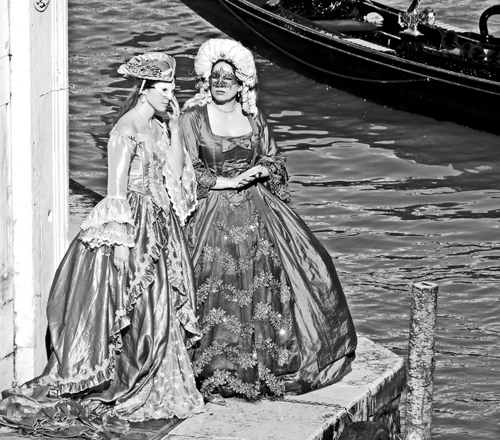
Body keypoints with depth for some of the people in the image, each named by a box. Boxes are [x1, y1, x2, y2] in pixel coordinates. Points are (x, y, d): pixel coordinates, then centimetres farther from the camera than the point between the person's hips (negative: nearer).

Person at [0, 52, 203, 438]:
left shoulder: (158, 127, 9)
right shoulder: (126, 129, -16)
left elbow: (175, 174, 10)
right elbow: (116, 191, -18)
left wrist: (175, 128, 6)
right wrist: (124, 241, -20)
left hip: (161, 226, 8)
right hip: (133, 222, -8)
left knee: (161, 308, 12)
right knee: (130, 313, -4)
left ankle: (157, 389, 22)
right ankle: (106, 392, 5)